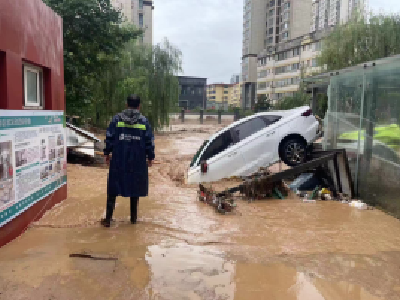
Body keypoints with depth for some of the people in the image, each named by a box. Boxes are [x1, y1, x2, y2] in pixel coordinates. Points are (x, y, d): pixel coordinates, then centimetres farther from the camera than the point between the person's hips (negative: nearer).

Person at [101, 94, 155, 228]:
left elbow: (109, 138, -1)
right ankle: (133, 217, 21)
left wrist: (107, 153, 10)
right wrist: (150, 157, 10)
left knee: (113, 188, 8)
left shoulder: (117, 119, -1)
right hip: (137, 162, 1)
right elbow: (149, 141, 0)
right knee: (135, 188, 12)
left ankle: (108, 218, 9)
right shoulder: (144, 121, -1)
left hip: (118, 161, 0)